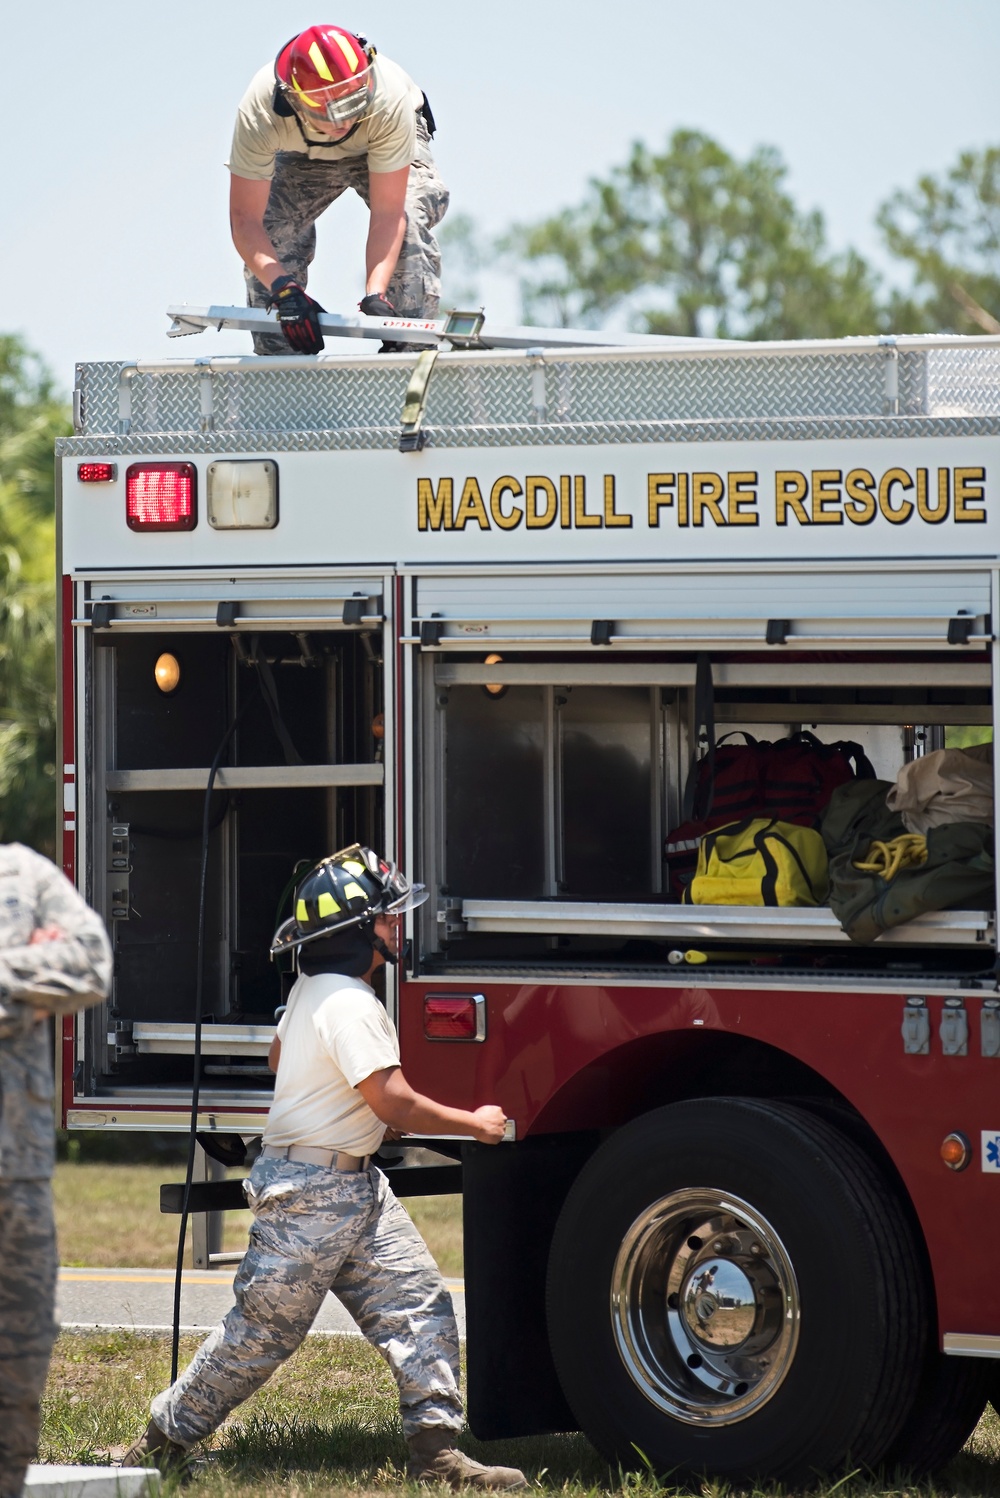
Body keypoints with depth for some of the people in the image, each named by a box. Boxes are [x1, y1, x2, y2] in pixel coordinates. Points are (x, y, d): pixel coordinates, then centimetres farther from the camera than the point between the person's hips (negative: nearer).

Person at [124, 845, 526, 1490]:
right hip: (310, 1193, -10)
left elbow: (280, 1055, 28)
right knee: (266, 1328, -1)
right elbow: (395, 1104, -24)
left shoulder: (313, 990, 10)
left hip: (356, 1184, 10)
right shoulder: (350, 1006, -22)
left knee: (419, 1303, 1)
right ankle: (164, 1442, 12)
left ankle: (436, 1452, -3)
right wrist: (475, 1124, -11)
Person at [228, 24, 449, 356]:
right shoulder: (260, 113, -40)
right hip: (303, 155, 1)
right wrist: (285, 289, -49)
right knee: (269, 238, -20)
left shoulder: (389, 100, -42)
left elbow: (387, 214, -38)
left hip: (381, 148, -1)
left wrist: (375, 294, -49)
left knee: (409, 222, -28)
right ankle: (276, 355, -5)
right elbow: (245, 220, -36)